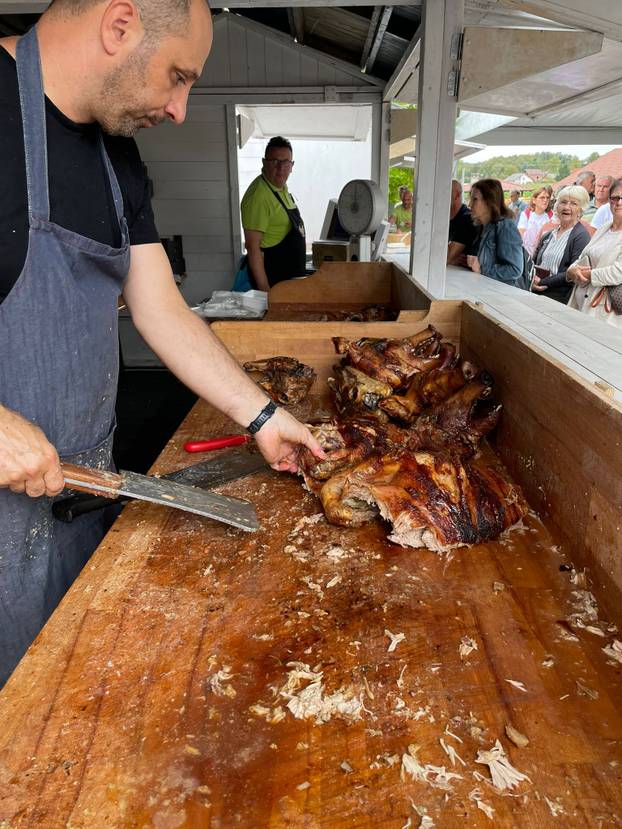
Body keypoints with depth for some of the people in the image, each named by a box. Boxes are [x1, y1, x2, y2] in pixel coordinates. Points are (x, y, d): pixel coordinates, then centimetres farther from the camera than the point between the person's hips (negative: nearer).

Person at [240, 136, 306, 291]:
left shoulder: (282, 188, 9)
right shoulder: (258, 195, -20)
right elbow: (252, 246, -23)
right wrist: (264, 288, -26)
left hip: (291, 275, 9)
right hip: (271, 279, -9)